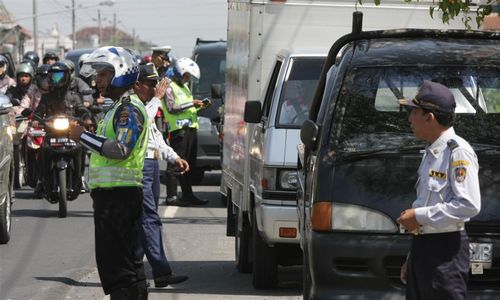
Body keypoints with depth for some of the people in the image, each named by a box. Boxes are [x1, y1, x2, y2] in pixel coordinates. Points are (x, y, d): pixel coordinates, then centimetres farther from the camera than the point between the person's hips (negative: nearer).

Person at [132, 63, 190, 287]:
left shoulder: (146, 106, 22)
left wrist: (174, 157, 18)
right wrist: (157, 99, -18)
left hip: (152, 164, 10)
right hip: (139, 165, -10)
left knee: (145, 219, 10)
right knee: (150, 219, -13)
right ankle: (161, 272, -19)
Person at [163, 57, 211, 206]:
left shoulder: (185, 87, 23)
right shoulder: (169, 87, -6)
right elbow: (172, 108, -16)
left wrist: (199, 106, 11)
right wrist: (192, 103, -16)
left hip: (191, 128, 9)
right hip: (178, 129, -9)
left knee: (190, 164, 11)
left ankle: (188, 194, 18)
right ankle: (171, 196, -10)